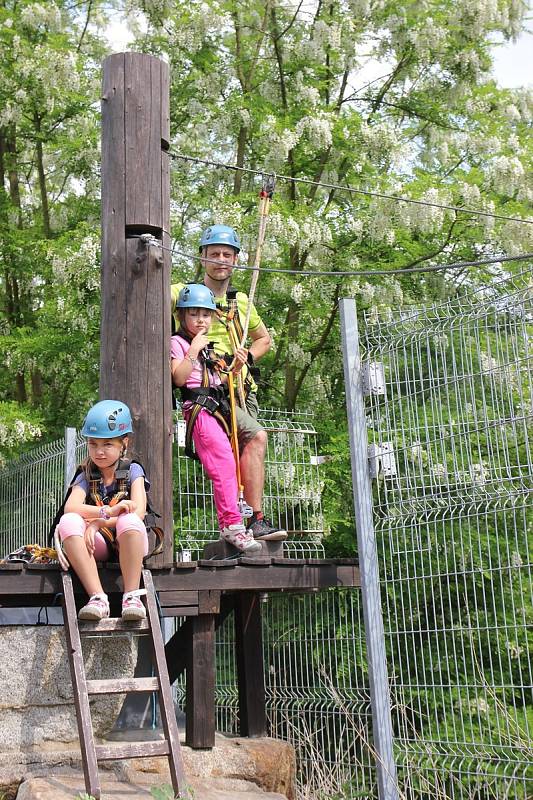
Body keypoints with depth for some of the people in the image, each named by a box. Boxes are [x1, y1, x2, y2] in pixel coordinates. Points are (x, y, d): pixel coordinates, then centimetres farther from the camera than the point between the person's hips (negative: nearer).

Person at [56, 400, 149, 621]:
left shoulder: (132, 470, 1)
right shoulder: (86, 476, 5)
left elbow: (139, 512, -14)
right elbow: (70, 507, -16)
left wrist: (98, 522, -20)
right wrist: (108, 511, -31)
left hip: (127, 544, -2)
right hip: (98, 545, 2)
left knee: (129, 522, -36)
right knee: (68, 522, -28)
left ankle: (132, 596, -29)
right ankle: (97, 597, -33)